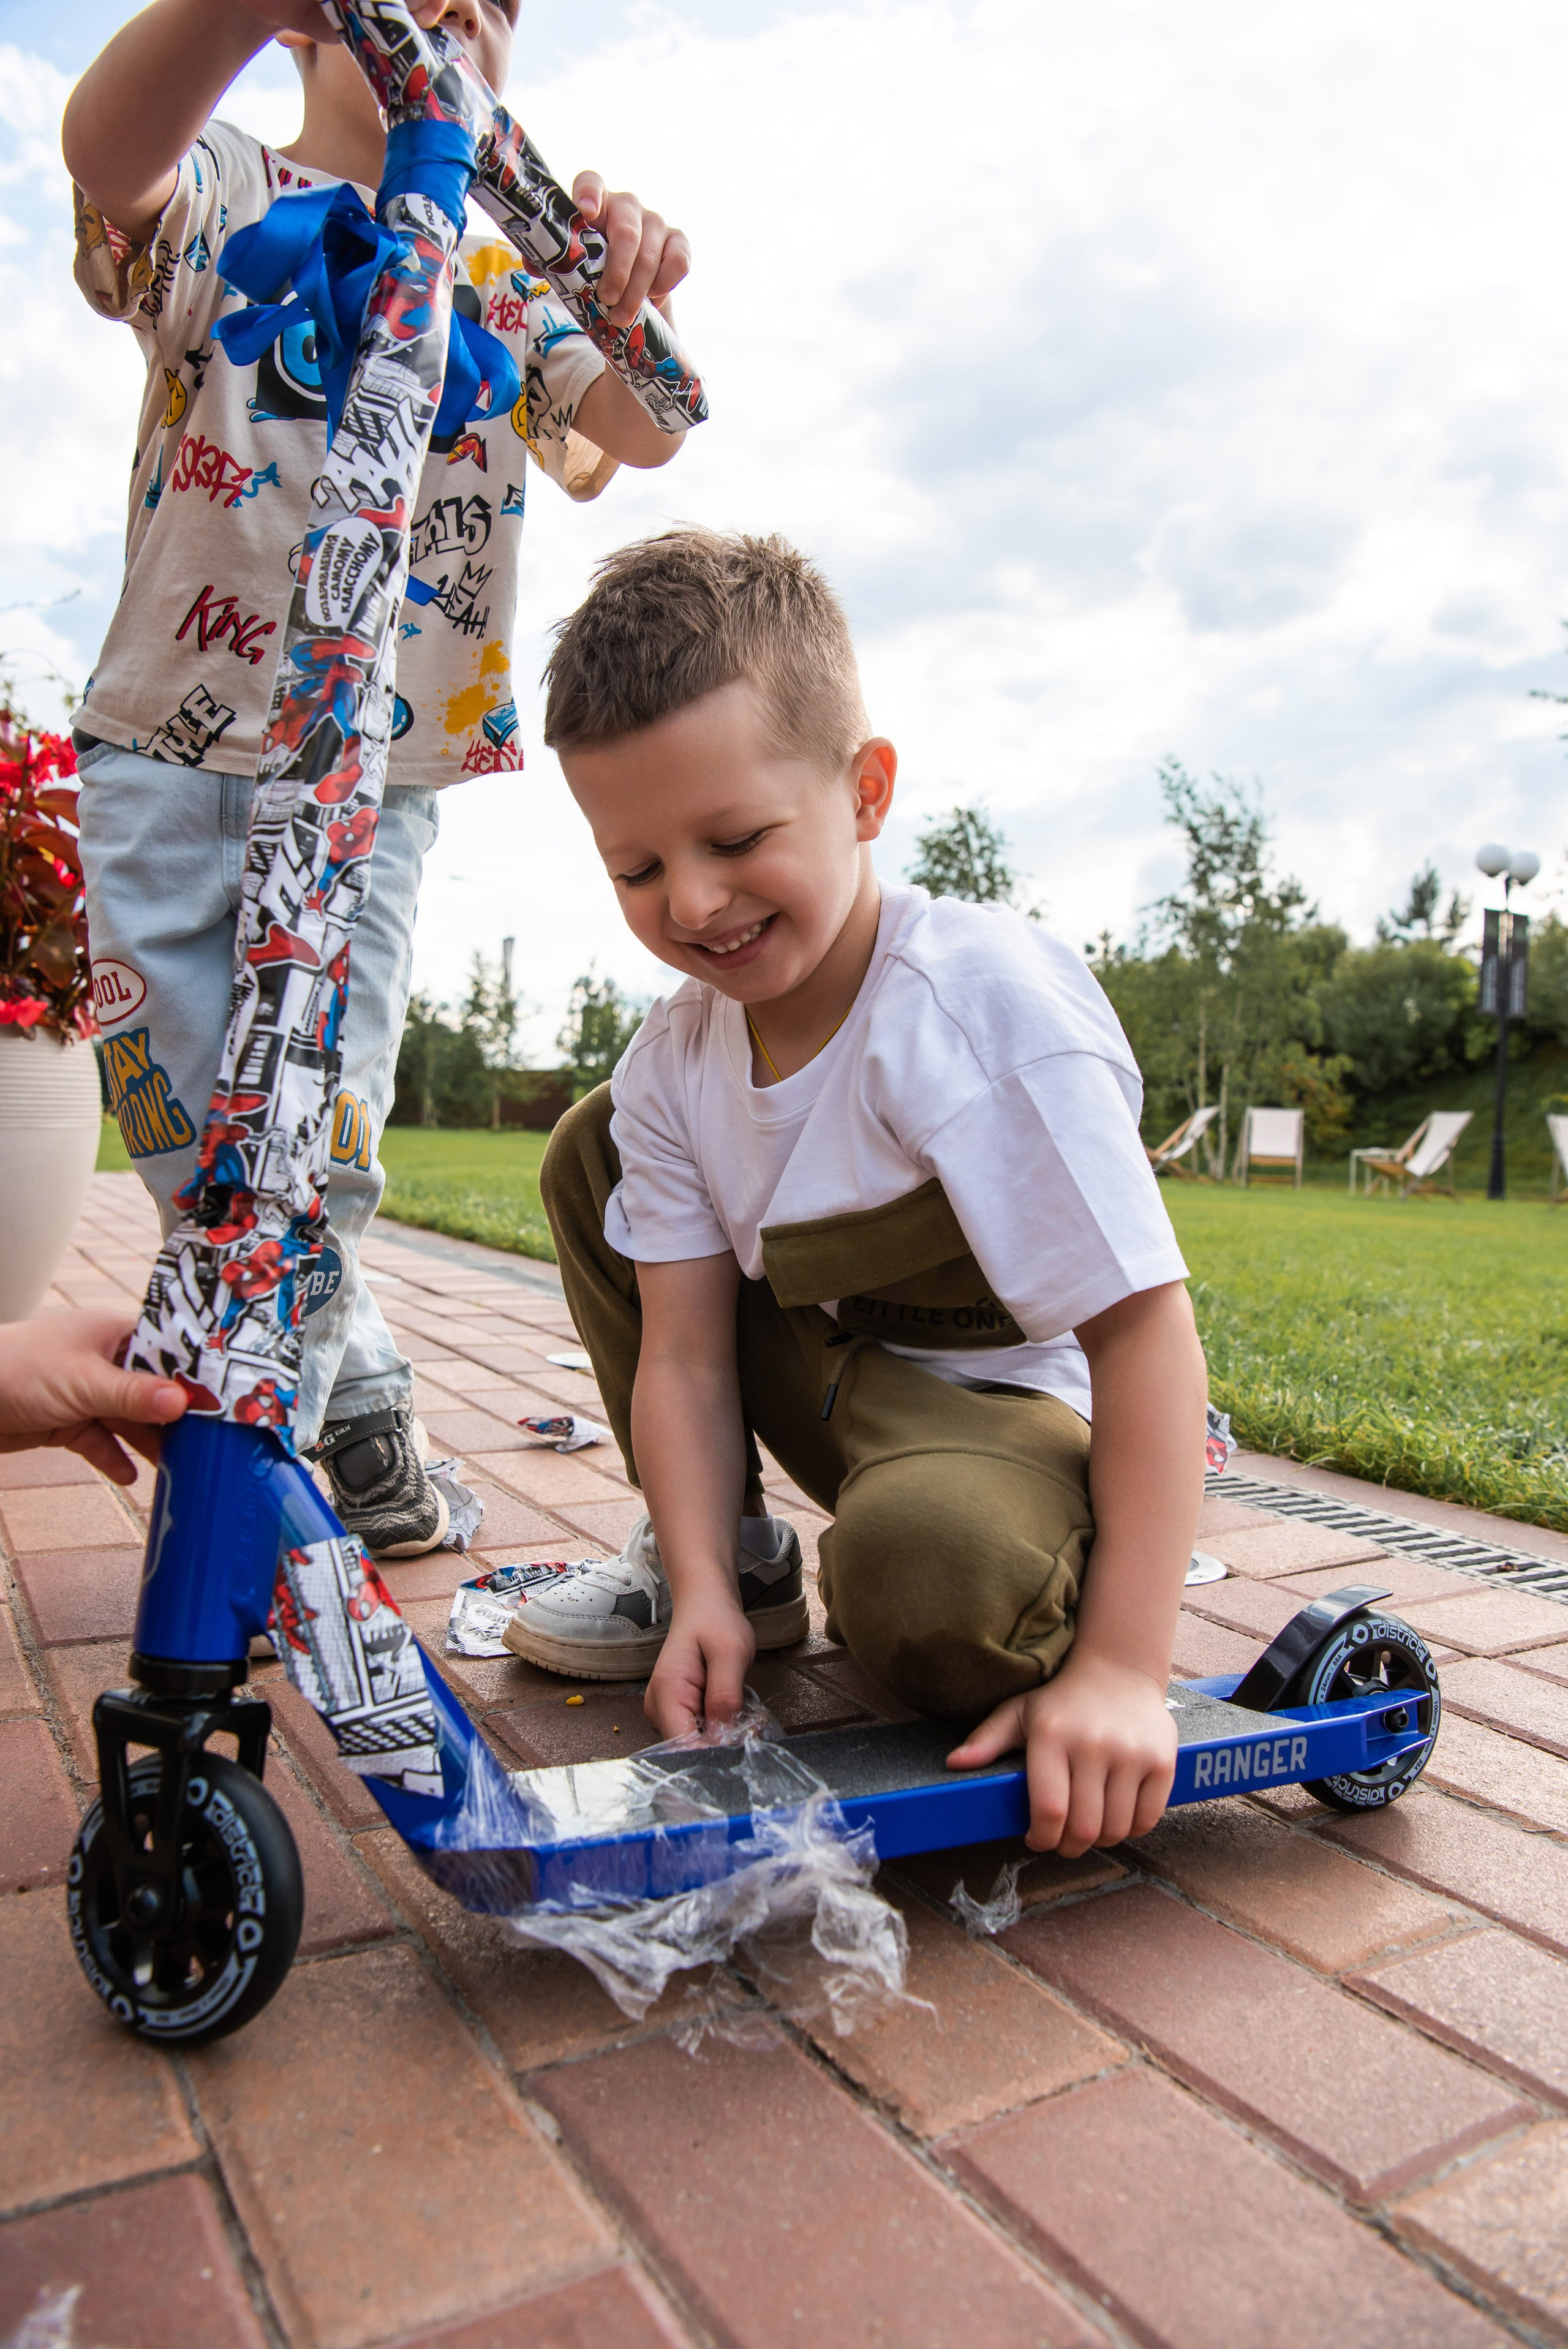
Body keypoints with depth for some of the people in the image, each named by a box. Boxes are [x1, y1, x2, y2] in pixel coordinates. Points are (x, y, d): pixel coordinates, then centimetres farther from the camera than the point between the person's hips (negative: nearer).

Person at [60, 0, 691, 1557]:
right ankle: (365, 1406, 19)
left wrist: (636, 301, -24)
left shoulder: (509, 267, 15)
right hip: (170, 744, 0)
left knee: (315, 1149, -6)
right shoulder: (225, 194, 6)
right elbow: (108, 146, -19)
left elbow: (644, 434, -1)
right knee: (191, 1143, -1)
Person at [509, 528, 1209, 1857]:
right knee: (597, 1146, 2)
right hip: (832, 1384, 7)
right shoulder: (674, 1063, -5)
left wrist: (1123, 1669, -29)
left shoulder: (982, 1001, -26)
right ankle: (734, 1558, 10)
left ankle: (1052, 1618, 0)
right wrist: (705, 1591, -18)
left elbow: (1145, 1326, -27)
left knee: (921, 1559, -41)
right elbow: (686, 1350, -5)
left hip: (1012, 1407, -7)